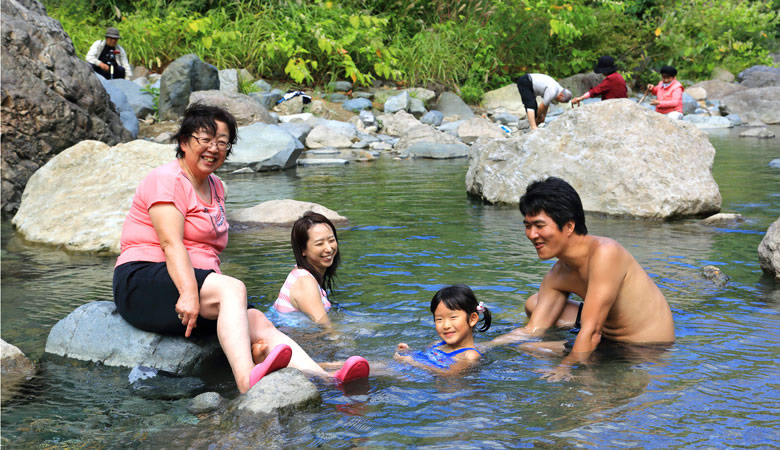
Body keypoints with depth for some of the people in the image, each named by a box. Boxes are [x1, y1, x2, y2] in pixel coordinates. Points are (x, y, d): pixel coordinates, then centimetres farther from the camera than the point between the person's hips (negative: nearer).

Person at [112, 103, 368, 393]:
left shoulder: (215, 187, 23)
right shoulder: (167, 180, -4)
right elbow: (171, 244, -18)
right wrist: (189, 293, -32)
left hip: (196, 281, 8)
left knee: (258, 322, -18)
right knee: (233, 288, -33)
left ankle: (327, 381, -38)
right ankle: (247, 381, -57)